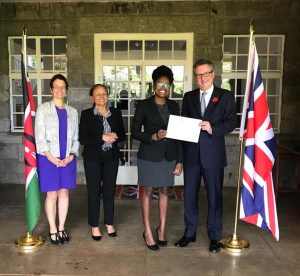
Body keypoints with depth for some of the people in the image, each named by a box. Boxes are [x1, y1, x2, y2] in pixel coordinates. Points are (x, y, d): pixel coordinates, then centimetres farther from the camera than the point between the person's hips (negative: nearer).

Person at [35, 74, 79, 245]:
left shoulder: (72, 112, 10)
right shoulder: (43, 108, 0)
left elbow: (75, 137, 8)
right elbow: (39, 135, -6)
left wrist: (71, 156, -7)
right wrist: (51, 157, -14)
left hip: (68, 159, 3)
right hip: (48, 158, -3)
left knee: (64, 193, 9)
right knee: (52, 195, 3)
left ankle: (62, 228, 21)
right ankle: (53, 230, 17)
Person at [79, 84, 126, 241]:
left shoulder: (116, 113, 5)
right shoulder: (86, 114, -4)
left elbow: (123, 135, 8)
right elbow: (82, 139, -10)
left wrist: (115, 137, -14)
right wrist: (102, 138, -21)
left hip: (111, 158, 3)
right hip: (93, 158, -2)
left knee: (110, 191, 10)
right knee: (94, 192, 6)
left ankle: (109, 223, 27)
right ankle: (94, 226, 20)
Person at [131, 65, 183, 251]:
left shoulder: (174, 106, 7)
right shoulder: (144, 105, -3)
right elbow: (135, 132, -3)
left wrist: (180, 160, 3)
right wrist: (153, 136, -19)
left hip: (169, 156, 3)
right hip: (149, 155, -3)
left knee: (164, 191, 11)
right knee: (148, 191, 5)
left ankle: (162, 229, 25)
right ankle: (148, 232, 16)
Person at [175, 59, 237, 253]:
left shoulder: (226, 96, 2)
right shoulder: (189, 97, 11)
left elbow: (232, 122, -5)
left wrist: (213, 128, -20)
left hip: (213, 154, -3)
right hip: (191, 154, 3)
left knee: (214, 197, 7)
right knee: (189, 195, 11)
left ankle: (214, 237, 23)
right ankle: (190, 233, 28)